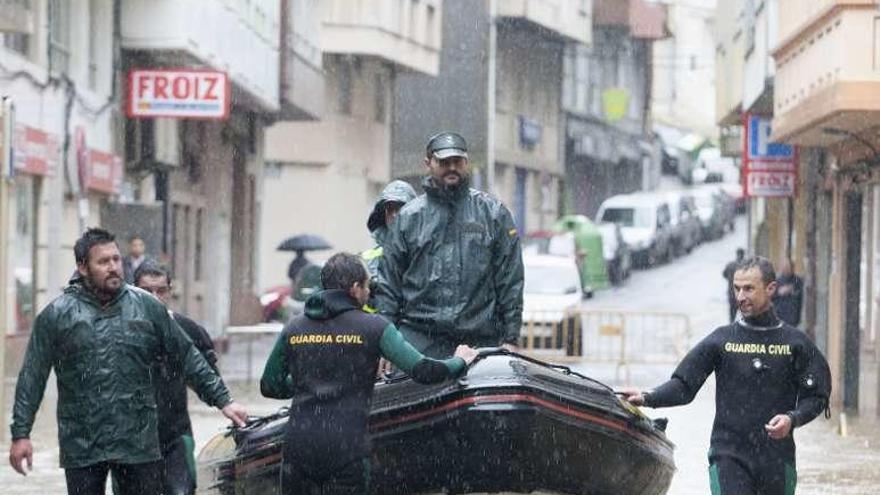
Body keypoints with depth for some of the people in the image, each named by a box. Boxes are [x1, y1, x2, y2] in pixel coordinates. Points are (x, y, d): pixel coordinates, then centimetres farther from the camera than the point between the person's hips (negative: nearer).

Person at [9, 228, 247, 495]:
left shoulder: (148, 307, 5)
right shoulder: (57, 315, 0)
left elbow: (188, 357, 10)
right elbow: (32, 377, 2)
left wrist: (222, 400, 6)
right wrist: (21, 434, -3)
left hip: (139, 444, 1)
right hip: (81, 448, -1)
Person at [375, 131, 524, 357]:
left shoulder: (493, 213, 10)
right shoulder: (409, 217, 12)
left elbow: (510, 279, 9)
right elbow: (388, 282, 12)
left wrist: (510, 339, 2)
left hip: (480, 341, 0)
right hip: (419, 339, 0)